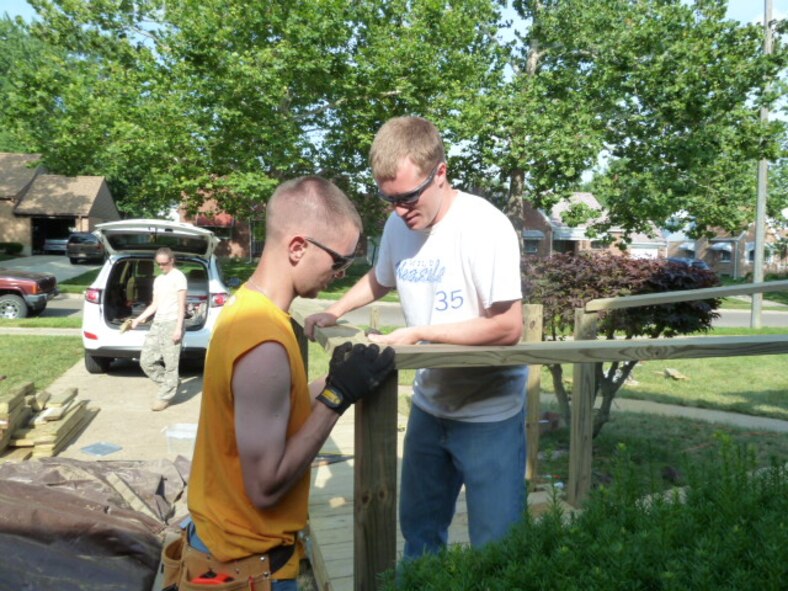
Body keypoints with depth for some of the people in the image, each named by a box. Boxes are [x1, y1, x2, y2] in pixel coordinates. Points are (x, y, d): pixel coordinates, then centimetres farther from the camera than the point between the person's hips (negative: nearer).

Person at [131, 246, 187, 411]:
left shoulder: (178, 277, -4)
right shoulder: (158, 280, 20)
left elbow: (181, 305, -9)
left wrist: (178, 328, -16)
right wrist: (139, 318, 10)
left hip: (171, 324, -8)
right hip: (157, 324, 8)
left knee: (170, 364, -4)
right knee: (146, 361, 6)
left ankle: (164, 397, 6)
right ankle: (170, 383, 23)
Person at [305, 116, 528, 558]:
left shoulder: (485, 226, -20)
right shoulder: (398, 224, -1)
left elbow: (508, 327, -22)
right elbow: (380, 279, 20)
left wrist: (417, 334, -22)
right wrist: (334, 312, 6)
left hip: (489, 412, -6)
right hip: (429, 404, 6)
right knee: (418, 530, 20)